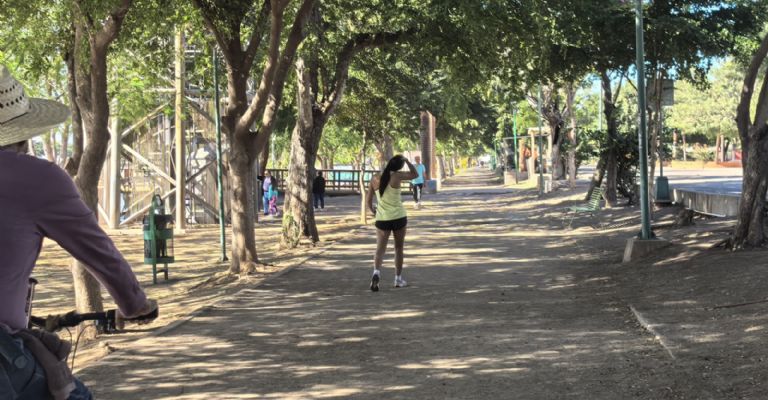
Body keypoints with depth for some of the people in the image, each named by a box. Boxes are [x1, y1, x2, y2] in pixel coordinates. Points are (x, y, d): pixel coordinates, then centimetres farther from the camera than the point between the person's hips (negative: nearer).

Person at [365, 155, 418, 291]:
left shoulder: (375, 180, -2)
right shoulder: (396, 176, -11)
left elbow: (368, 200, 3)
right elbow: (415, 174, 4)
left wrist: (373, 210, 21)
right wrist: (406, 161, 7)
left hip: (382, 219, 2)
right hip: (399, 217, -1)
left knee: (380, 249, -1)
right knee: (399, 248, 14)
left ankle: (376, 272, -28)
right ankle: (398, 279, 20)